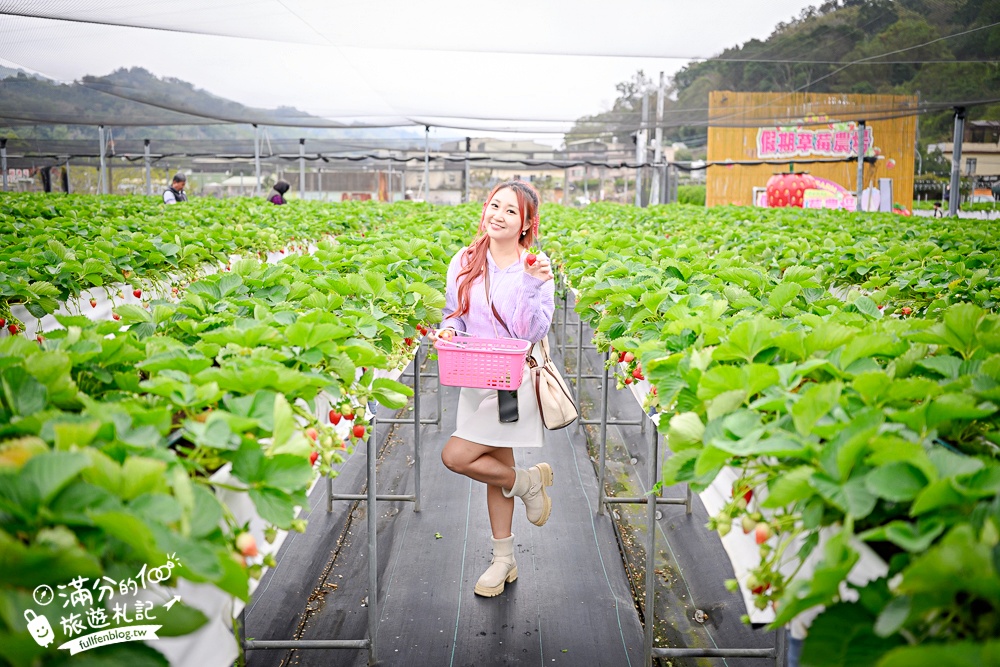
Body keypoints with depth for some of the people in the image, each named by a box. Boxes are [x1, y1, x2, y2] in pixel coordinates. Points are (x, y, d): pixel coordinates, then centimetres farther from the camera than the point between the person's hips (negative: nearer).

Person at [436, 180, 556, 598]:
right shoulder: (465, 261, 4)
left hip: (516, 380, -5)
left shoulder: (537, 266, -8)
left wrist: (533, 287, -26)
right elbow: (453, 313, 13)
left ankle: (528, 481, 12)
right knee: (497, 469, 14)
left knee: (455, 456, -14)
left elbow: (533, 333, -14)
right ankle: (504, 560, 30)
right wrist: (448, 330, -8)